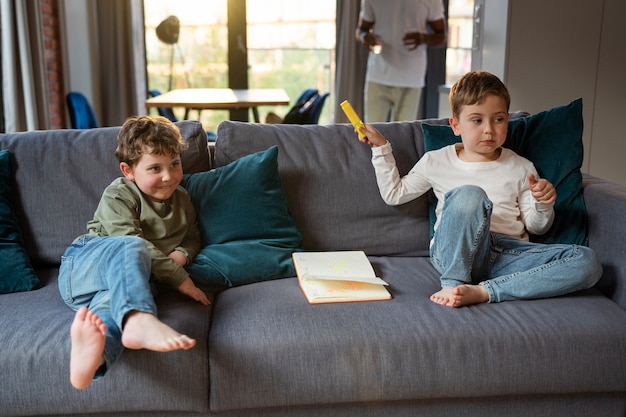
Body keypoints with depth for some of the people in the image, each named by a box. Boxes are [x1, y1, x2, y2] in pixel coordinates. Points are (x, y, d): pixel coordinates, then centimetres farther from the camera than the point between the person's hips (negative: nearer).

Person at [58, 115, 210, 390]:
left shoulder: (181, 199, 17)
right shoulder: (117, 195, -4)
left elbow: (192, 238, 27)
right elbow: (133, 244, -17)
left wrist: (181, 254, 0)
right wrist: (179, 277, -22)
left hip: (125, 281, 4)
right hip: (84, 264, -3)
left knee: (112, 302, -37)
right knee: (130, 248, -39)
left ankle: (94, 350, -72)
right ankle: (139, 321, -66)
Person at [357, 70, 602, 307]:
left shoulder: (521, 168, 17)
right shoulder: (436, 161, 15)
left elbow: (535, 227, 18)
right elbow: (394, 194, 18)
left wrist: (543, 205, -4)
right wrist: (381, 148, 15)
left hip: (508, 254, 3)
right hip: (453, 254, -3)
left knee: (587, 263, -24)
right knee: (468, 194, -34)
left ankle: (482, 291, -33)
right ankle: (453, 283, -28)